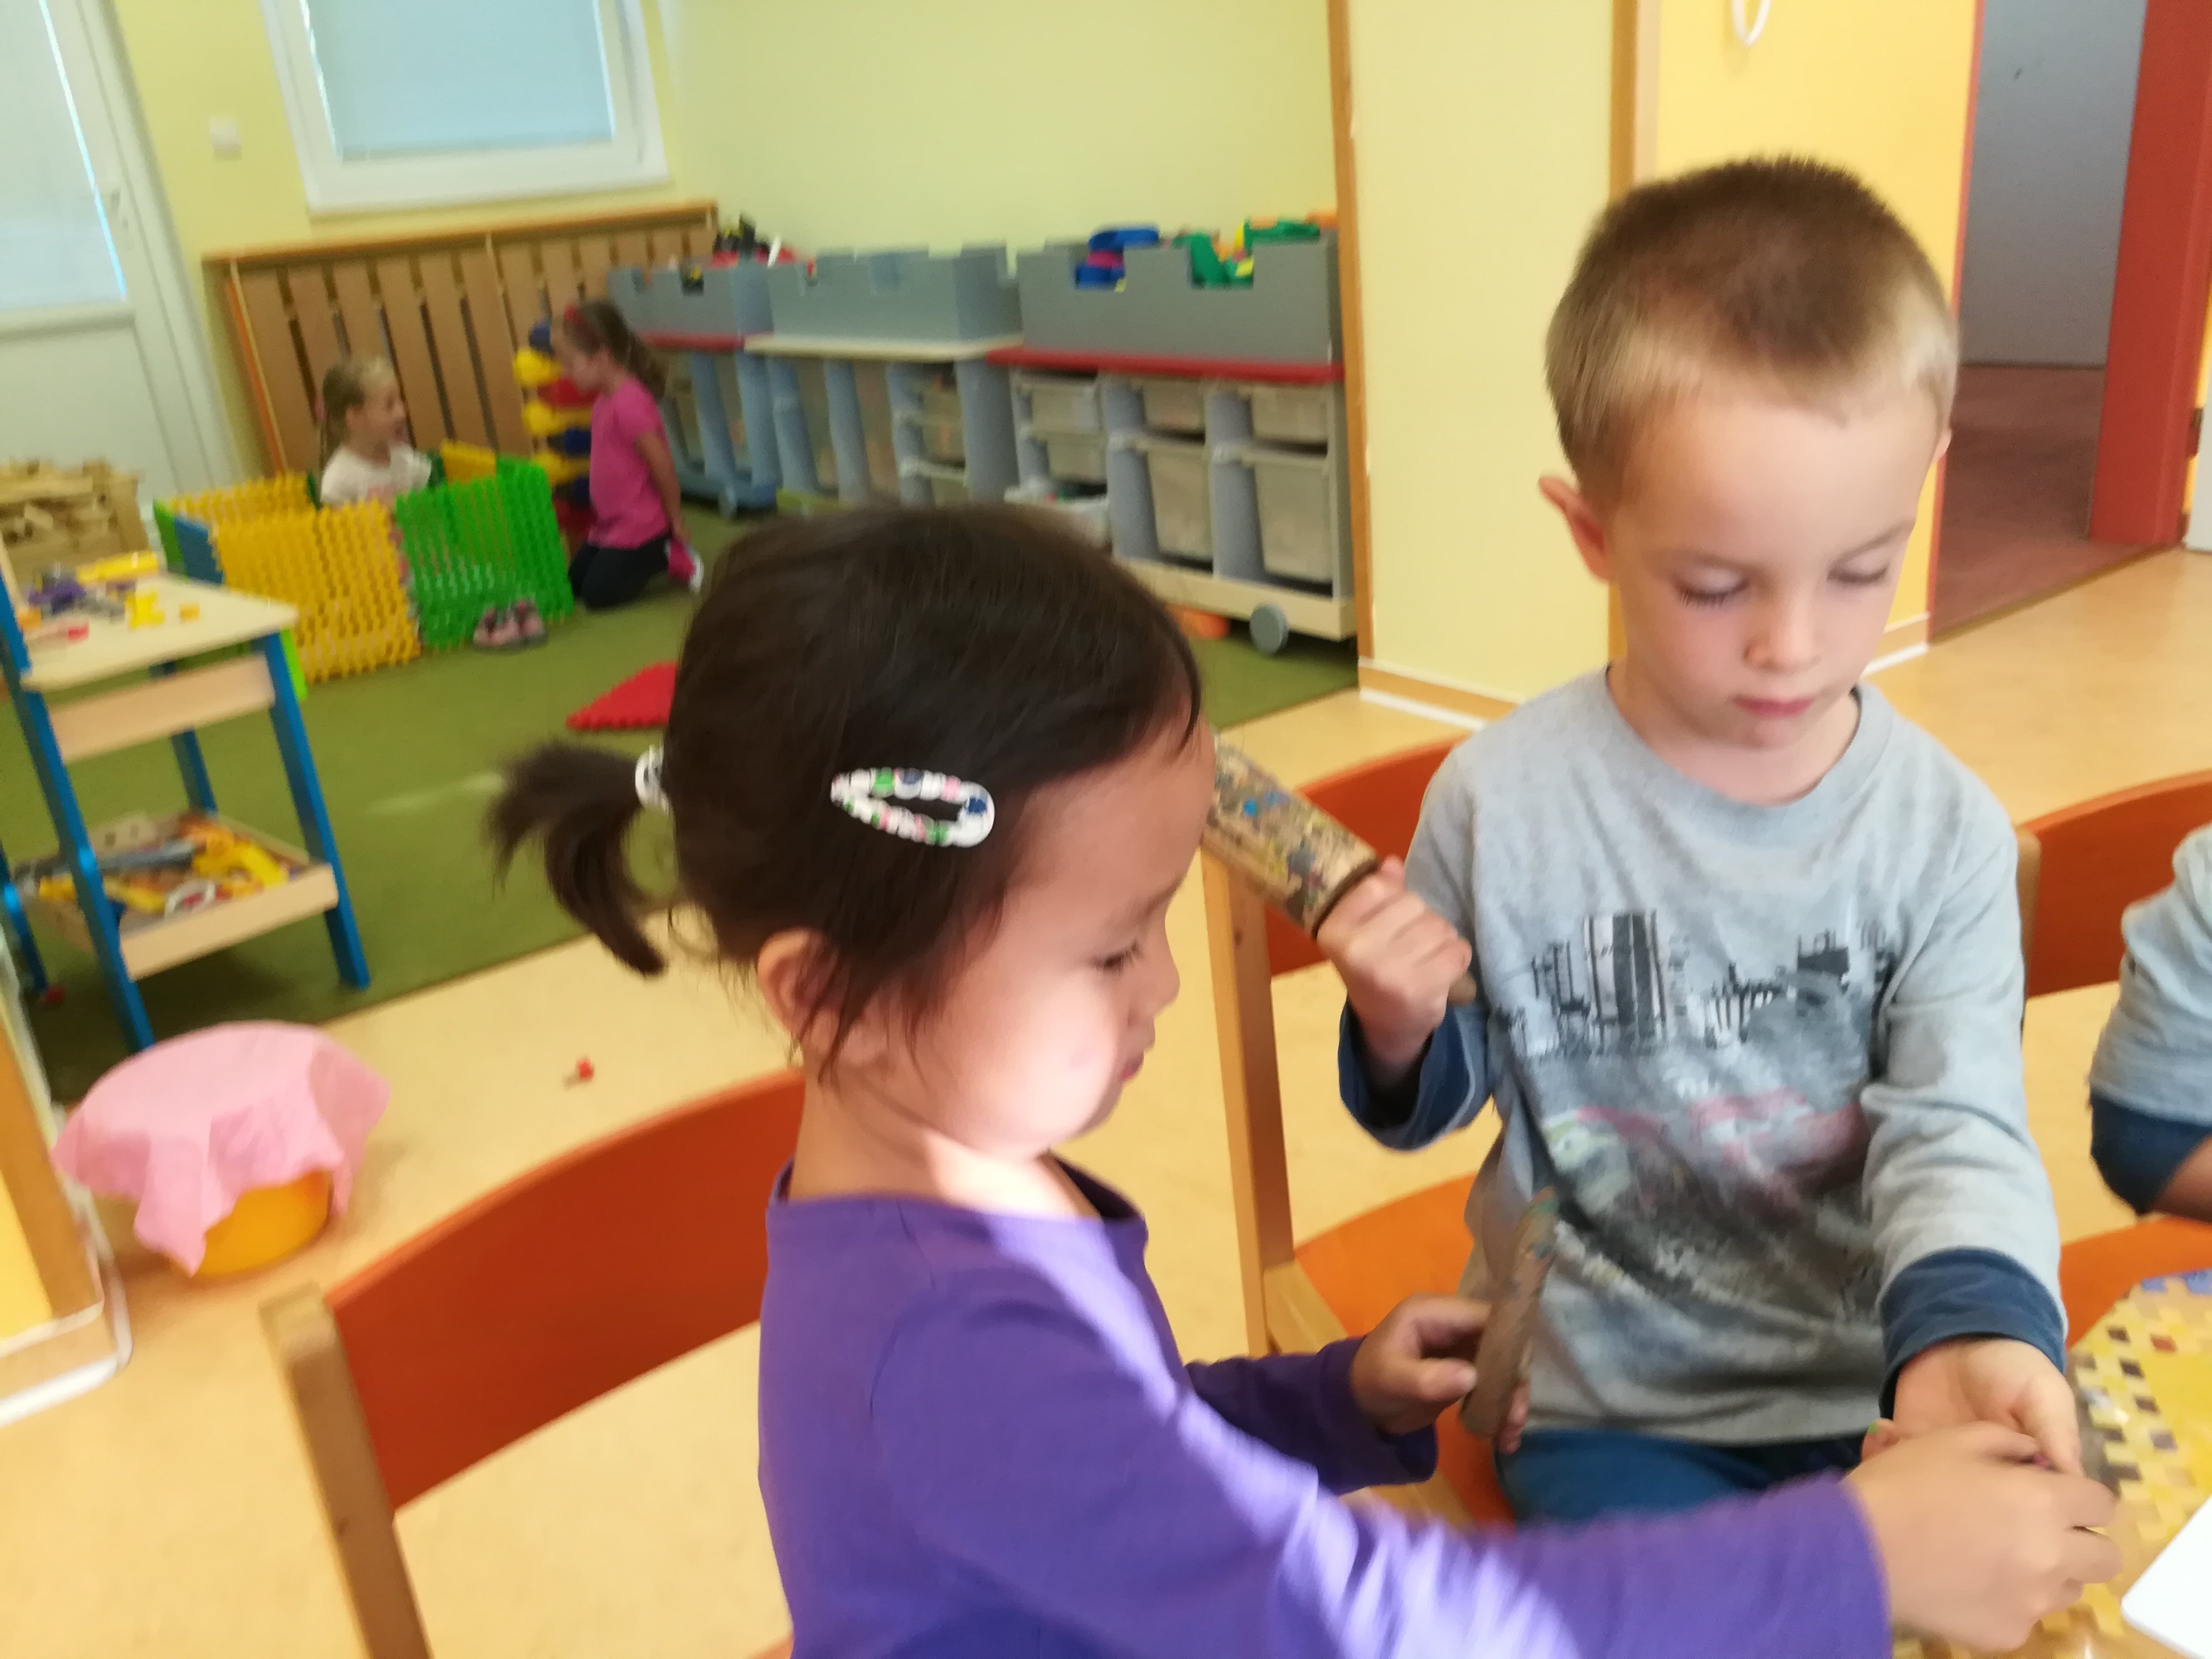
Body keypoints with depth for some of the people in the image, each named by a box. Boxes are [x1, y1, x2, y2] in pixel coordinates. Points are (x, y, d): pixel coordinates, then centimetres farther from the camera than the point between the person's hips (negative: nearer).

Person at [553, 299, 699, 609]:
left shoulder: (629, 403, -26)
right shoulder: (605, 398, 4)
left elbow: (662, 466, -23)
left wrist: (675, 521, -13)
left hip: (638, 527, -10)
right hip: (611, 524, 10)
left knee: (597, 594, -3)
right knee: (572, 586, 17)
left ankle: (672, 560, 5)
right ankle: (655, 555, 21)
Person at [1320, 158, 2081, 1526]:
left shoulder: (1945, 830, -8)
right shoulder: (1501, 801, -12)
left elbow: (1957, 1124, -9)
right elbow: (1439, 1103, 2)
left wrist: (1965, 1321, -29)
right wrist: (1400, 1036, -21)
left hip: (1876, 1391, 2)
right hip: (1607, 1404, -2)